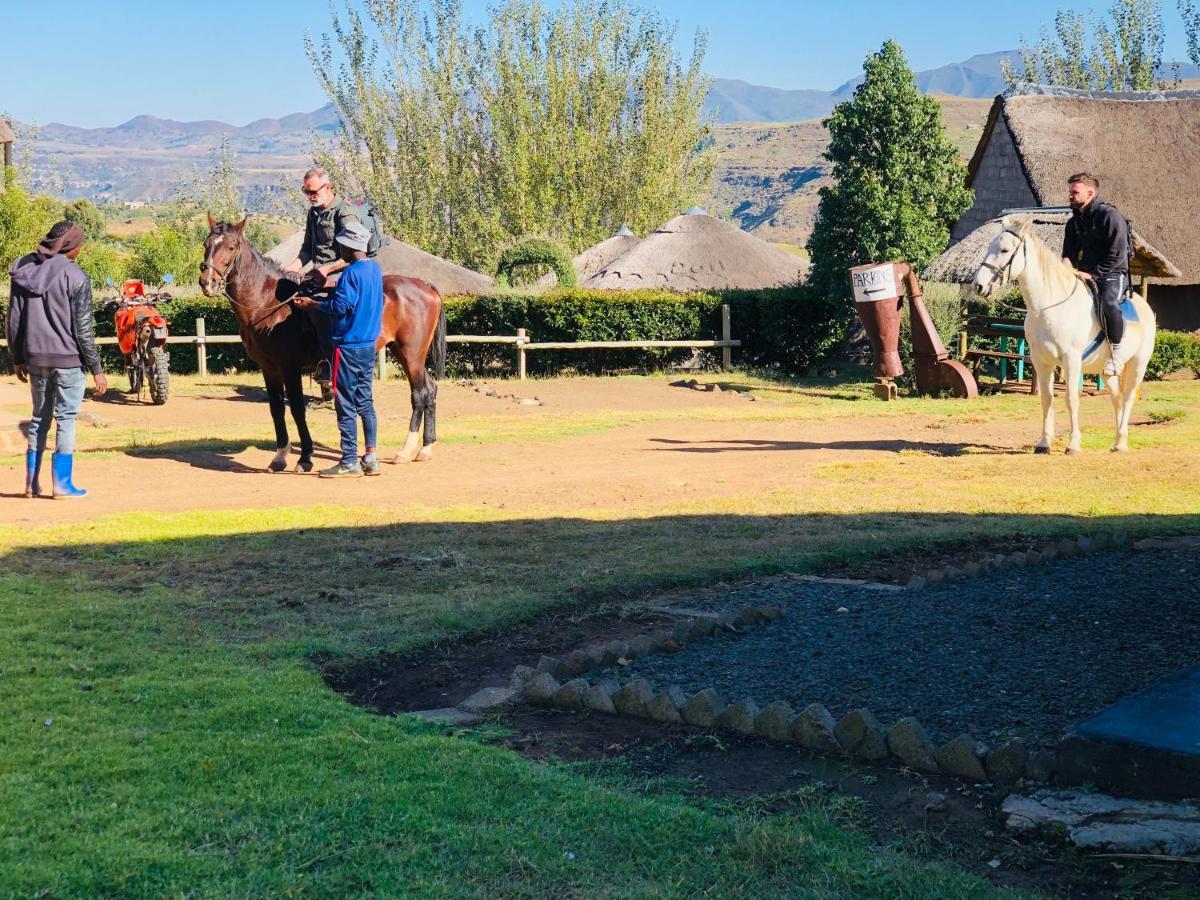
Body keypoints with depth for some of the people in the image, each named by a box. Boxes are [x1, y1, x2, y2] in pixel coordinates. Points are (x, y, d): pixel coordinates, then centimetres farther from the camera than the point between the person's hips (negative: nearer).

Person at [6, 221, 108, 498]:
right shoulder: (75, 277, -12)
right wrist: (96, 368, -6)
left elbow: (14, 320, 7)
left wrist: (18, 358, 16)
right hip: (69, 360, -5)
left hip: (35, 359, 5)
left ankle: (32, 482, 19)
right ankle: (62, 483, 6)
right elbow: (83, 328, -11)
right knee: (66, 418, 4)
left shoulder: (23, 271, 3)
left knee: (40, 416, 16)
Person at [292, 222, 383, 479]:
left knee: (346, 405, -2)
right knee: (365, 402, 12)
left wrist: (312, 303, -6)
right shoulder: (376, 269, 9)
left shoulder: (350, 273, -16)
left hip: (348, 346, -8)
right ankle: (370, 458, 13)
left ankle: (349, 462, 0)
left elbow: (339, 307, -19)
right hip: (369, 344, 8)